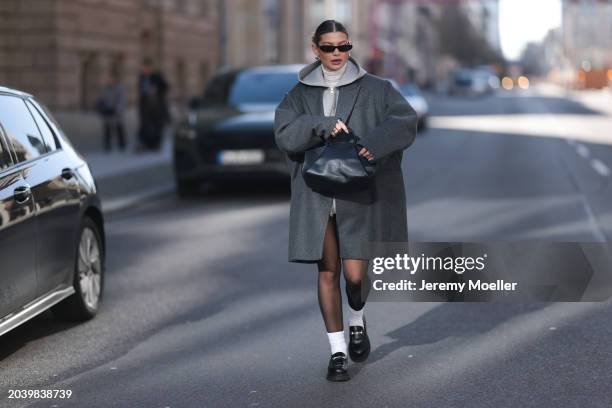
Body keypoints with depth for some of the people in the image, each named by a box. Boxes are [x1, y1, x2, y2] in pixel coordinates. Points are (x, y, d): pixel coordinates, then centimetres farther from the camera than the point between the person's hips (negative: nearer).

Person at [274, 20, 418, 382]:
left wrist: (373, 143, -24)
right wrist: (323, 125, -20)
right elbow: (285, 134, -6)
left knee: (355, 273, -6)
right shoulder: (300, 94, 8)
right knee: (328, 273, 3)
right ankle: (338, 351, 13)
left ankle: (357, 320, 29)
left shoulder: (375, 89, 3)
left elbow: (405, 121, -8)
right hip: (317, 198, 2)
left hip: (360, 196, -1)